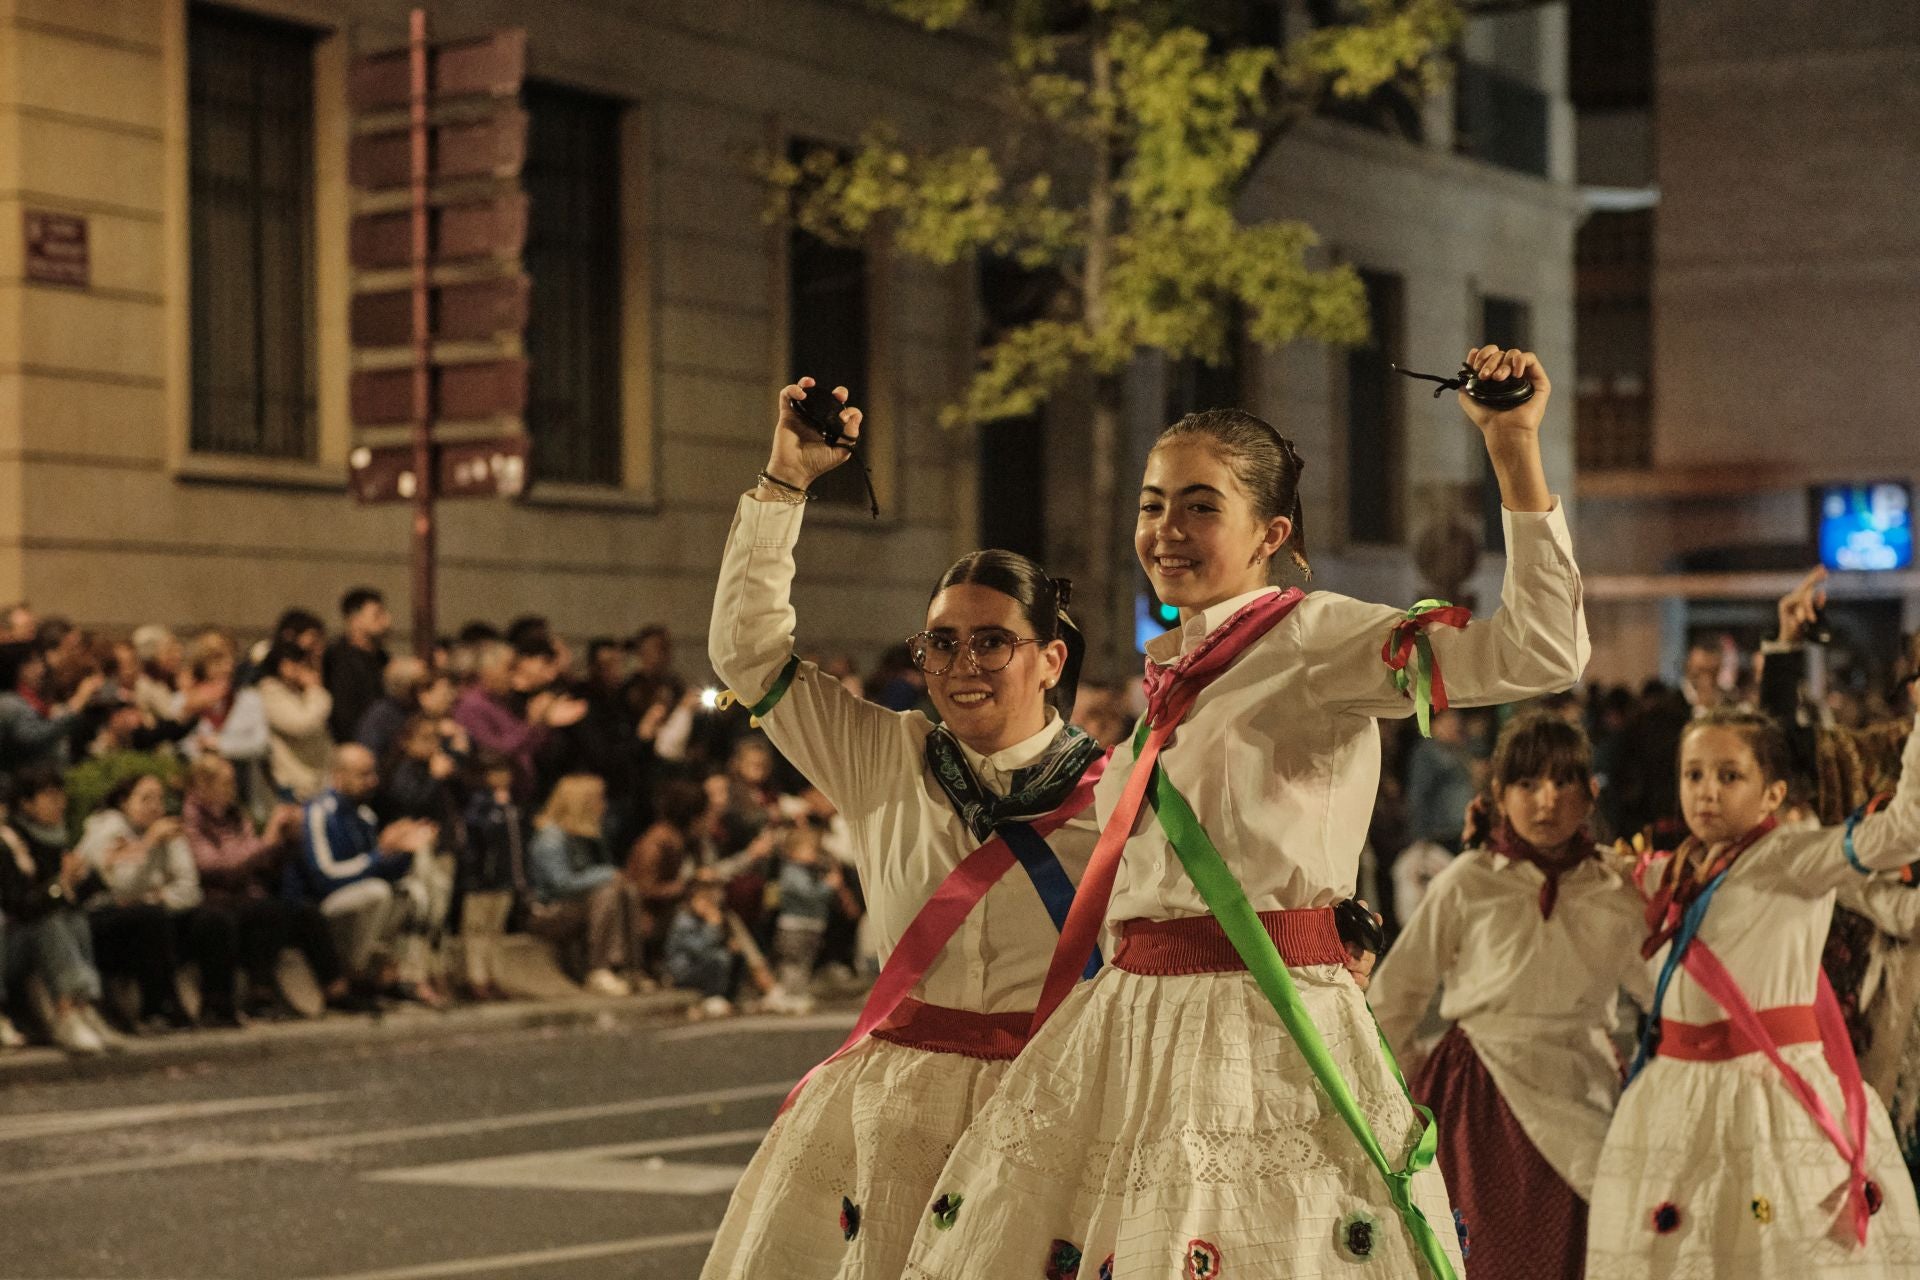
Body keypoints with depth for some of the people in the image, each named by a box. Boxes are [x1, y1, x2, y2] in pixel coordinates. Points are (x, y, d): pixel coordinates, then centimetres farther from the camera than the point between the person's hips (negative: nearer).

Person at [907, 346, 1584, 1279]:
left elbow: (1542, 653, -21)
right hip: (1130, 1021, 8)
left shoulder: (1313, 636, -8)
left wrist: (1514, 451, -26)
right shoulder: (1167, 669, 16)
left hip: (1266, 1028, -8)